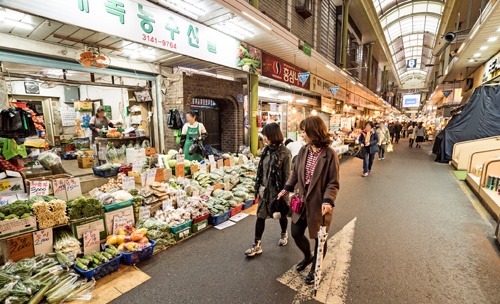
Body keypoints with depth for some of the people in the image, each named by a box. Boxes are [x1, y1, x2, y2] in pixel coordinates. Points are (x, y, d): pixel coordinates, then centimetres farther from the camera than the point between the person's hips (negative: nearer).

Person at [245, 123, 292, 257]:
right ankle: (257, 245, 19)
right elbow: (261, 169, 7)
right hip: (265, 189, 5)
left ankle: (284, 234, 46)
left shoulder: (284, 153, -17)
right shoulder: (266, 149, 1)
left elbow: (287, 175, -13)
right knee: (260, 216, 7)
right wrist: (258, 186, 8)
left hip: (277, 190, -5)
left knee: (281, 214, 18)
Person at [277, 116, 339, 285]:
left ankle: (315, 269, 41)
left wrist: (328, 201, -28)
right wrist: (286, 189, 6)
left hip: (319, 204, -5)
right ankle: (308, 256, 46)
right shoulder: (303, 151, -1)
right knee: (296, 233, 14)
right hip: (302, 201, 5)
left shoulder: (330, 154, -17)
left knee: (319, 237, 15)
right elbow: (295, 173, 10)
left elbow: (333, 183, -15)